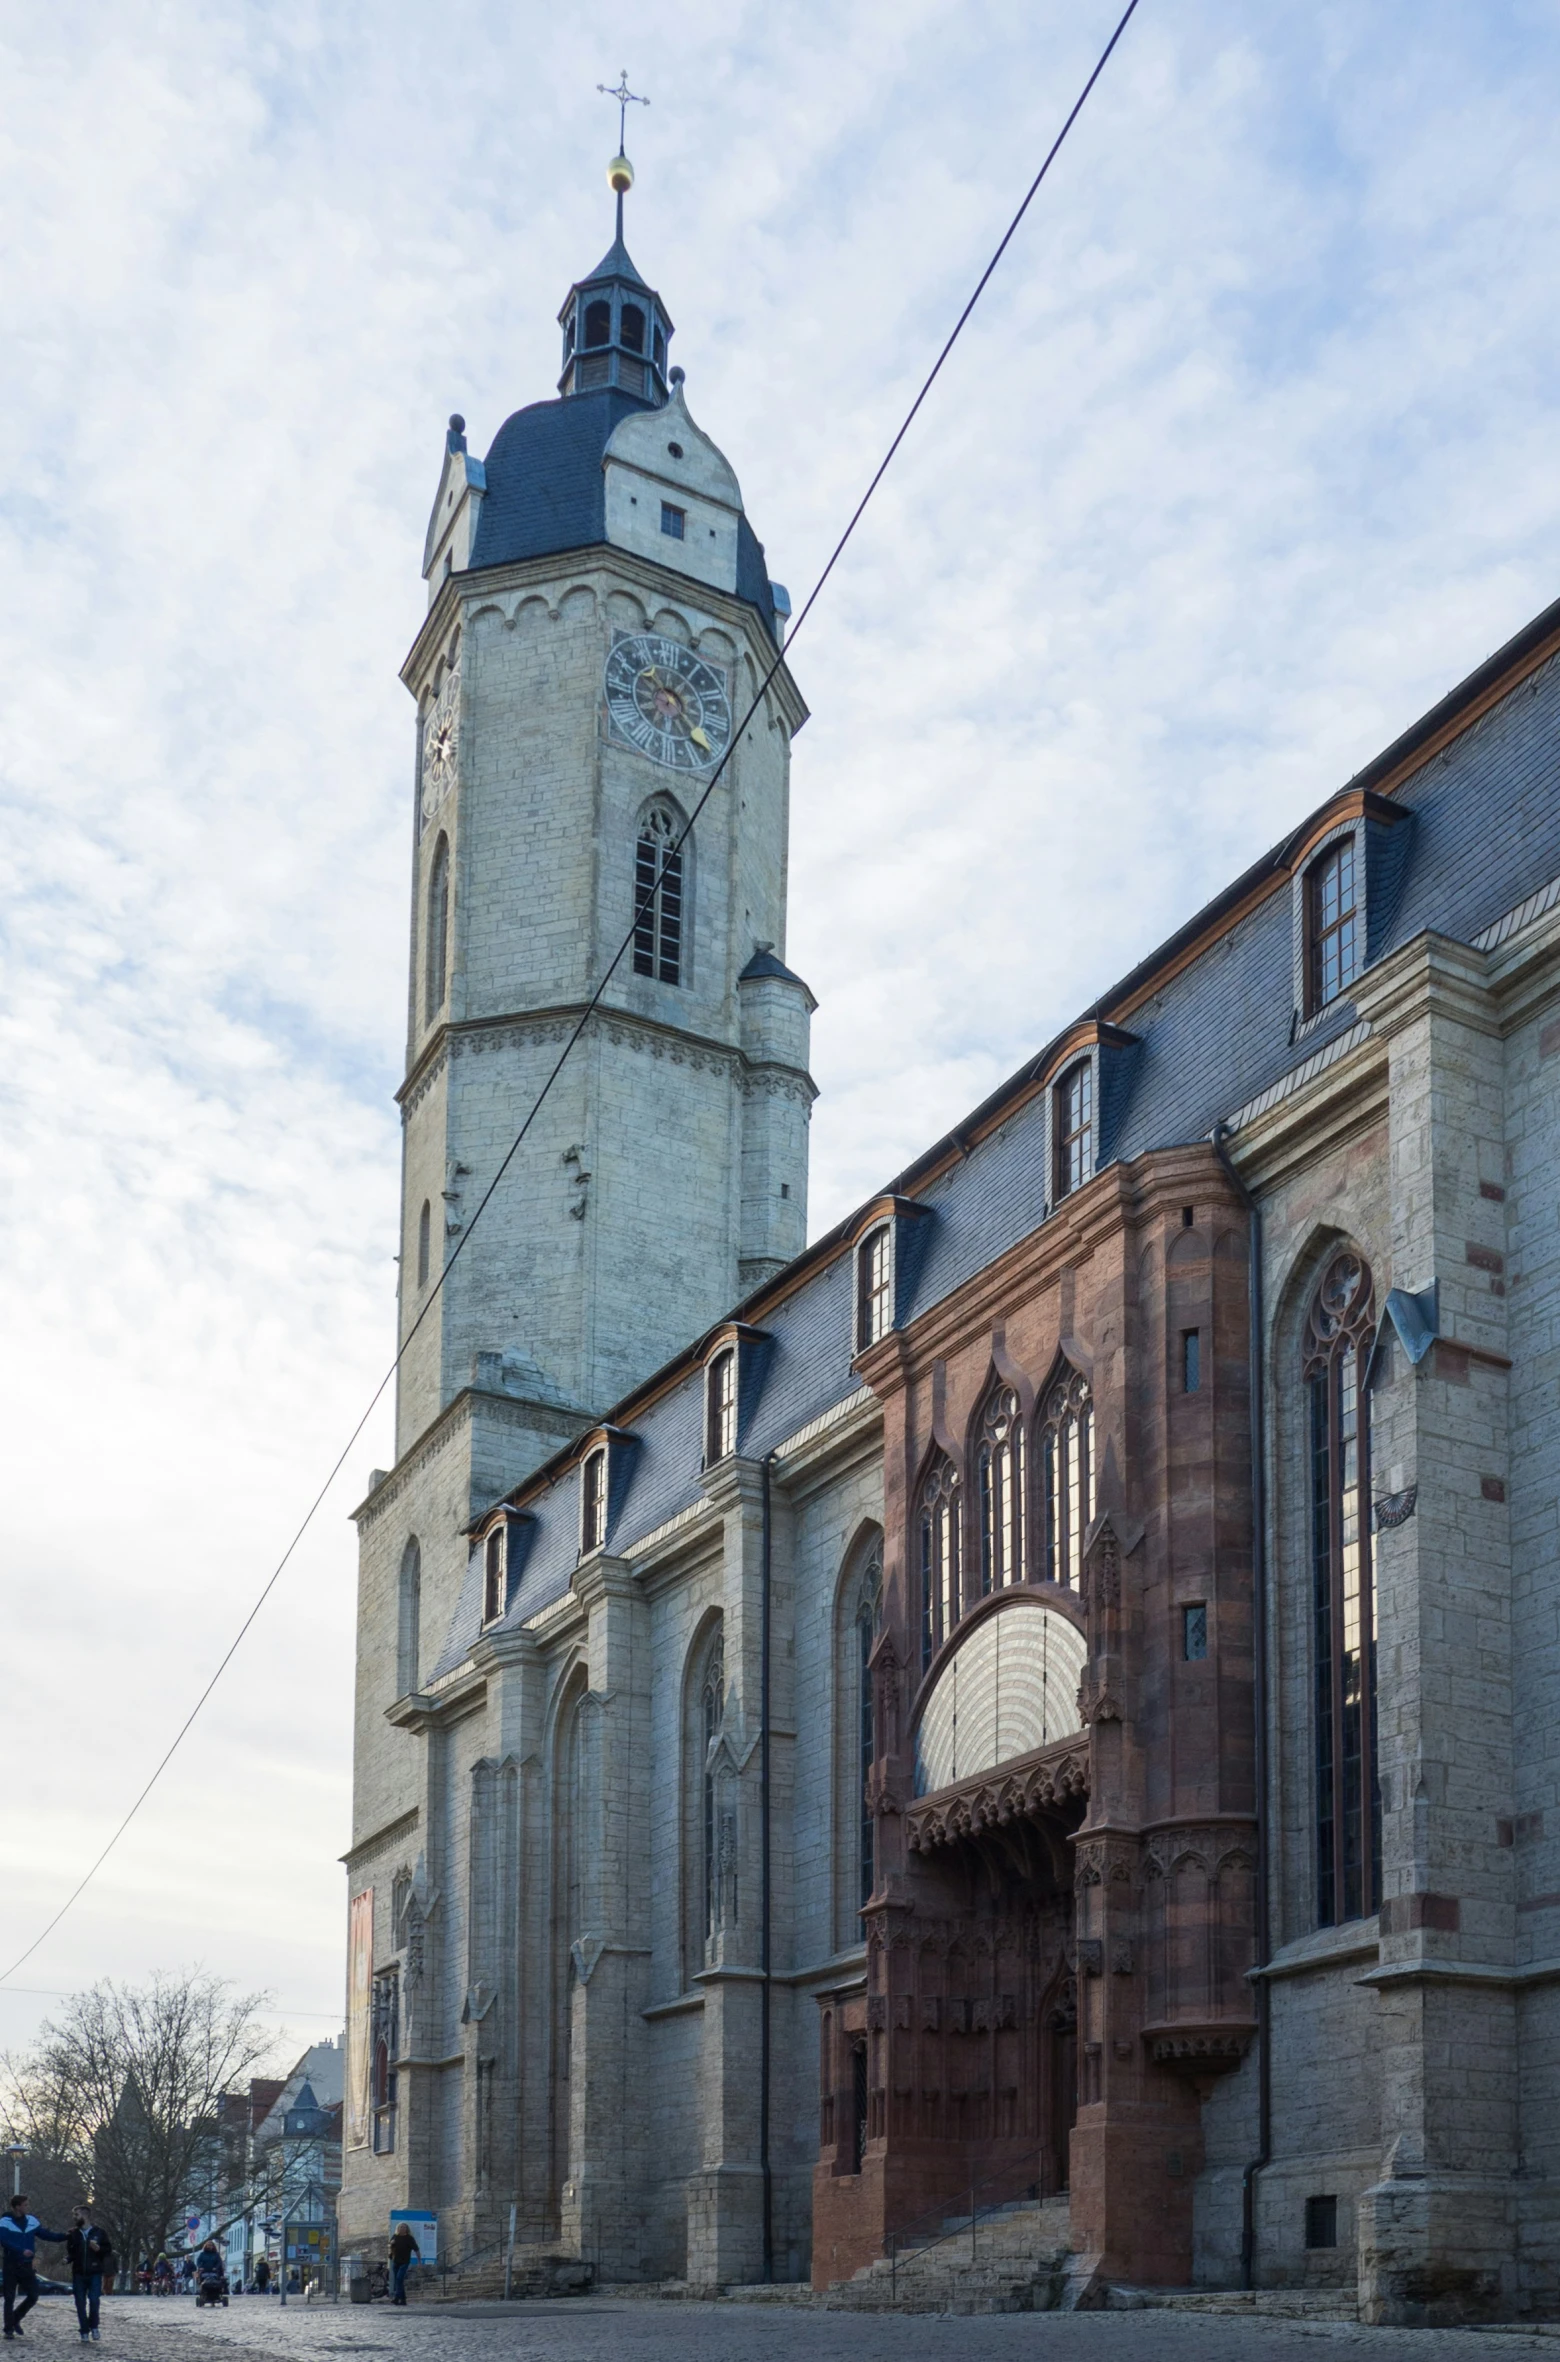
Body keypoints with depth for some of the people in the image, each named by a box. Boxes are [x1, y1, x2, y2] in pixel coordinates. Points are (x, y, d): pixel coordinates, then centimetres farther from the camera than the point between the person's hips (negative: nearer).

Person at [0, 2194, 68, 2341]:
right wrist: (21, 2250, -33)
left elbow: (46, 2235, 11)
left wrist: (65, 2236, 2)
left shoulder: (32, 2221, 7)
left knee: (33, 2296, 4)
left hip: (27, 2266, 5)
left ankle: (15, 2319, 24)